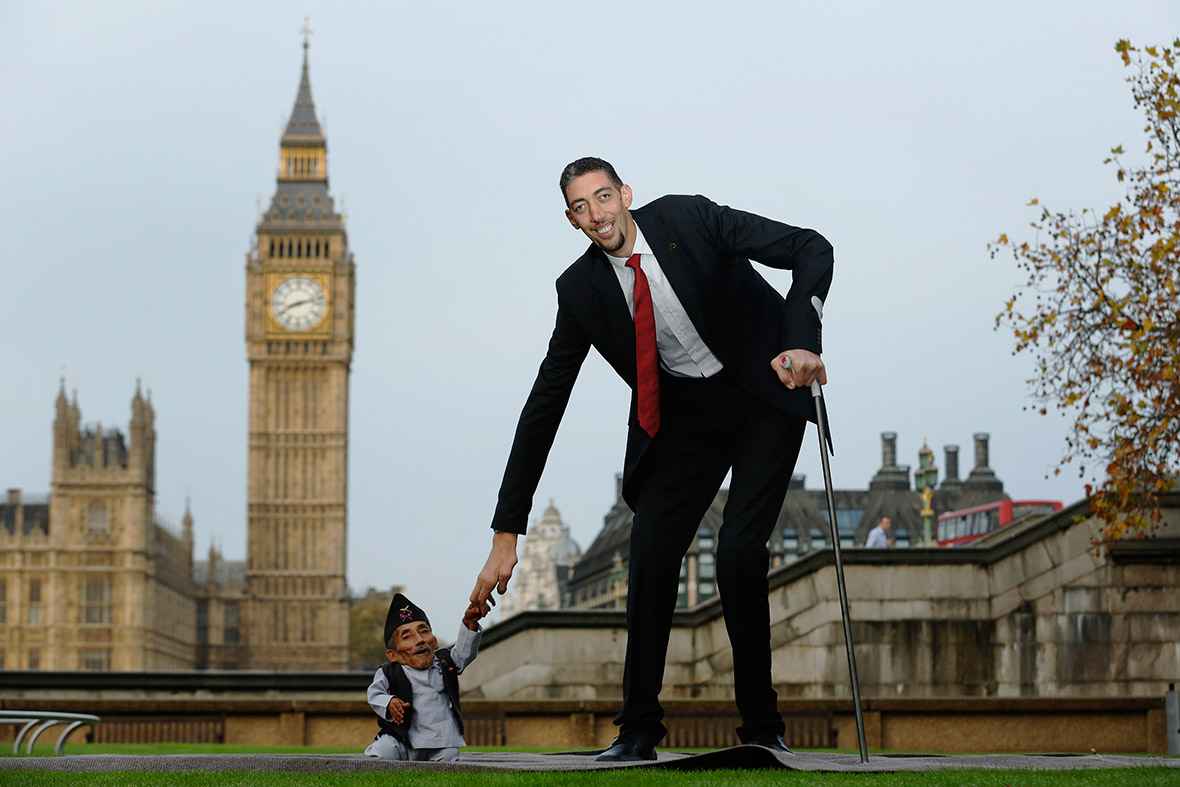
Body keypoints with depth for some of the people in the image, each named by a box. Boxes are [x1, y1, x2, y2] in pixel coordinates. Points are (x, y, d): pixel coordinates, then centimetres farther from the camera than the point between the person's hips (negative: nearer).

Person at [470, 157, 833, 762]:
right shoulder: (580, 290, -10)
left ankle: (761, 728, -3)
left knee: (739, 552, -16)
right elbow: (544, 405, -7)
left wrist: (802, 344, -35)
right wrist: (506, 533, -10)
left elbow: (813, 251, -19)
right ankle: (638, 732, 6)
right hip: (680, 415, 3)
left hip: (762, 396, -3)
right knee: (650, 557, -8)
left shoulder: (688, 219, -19)